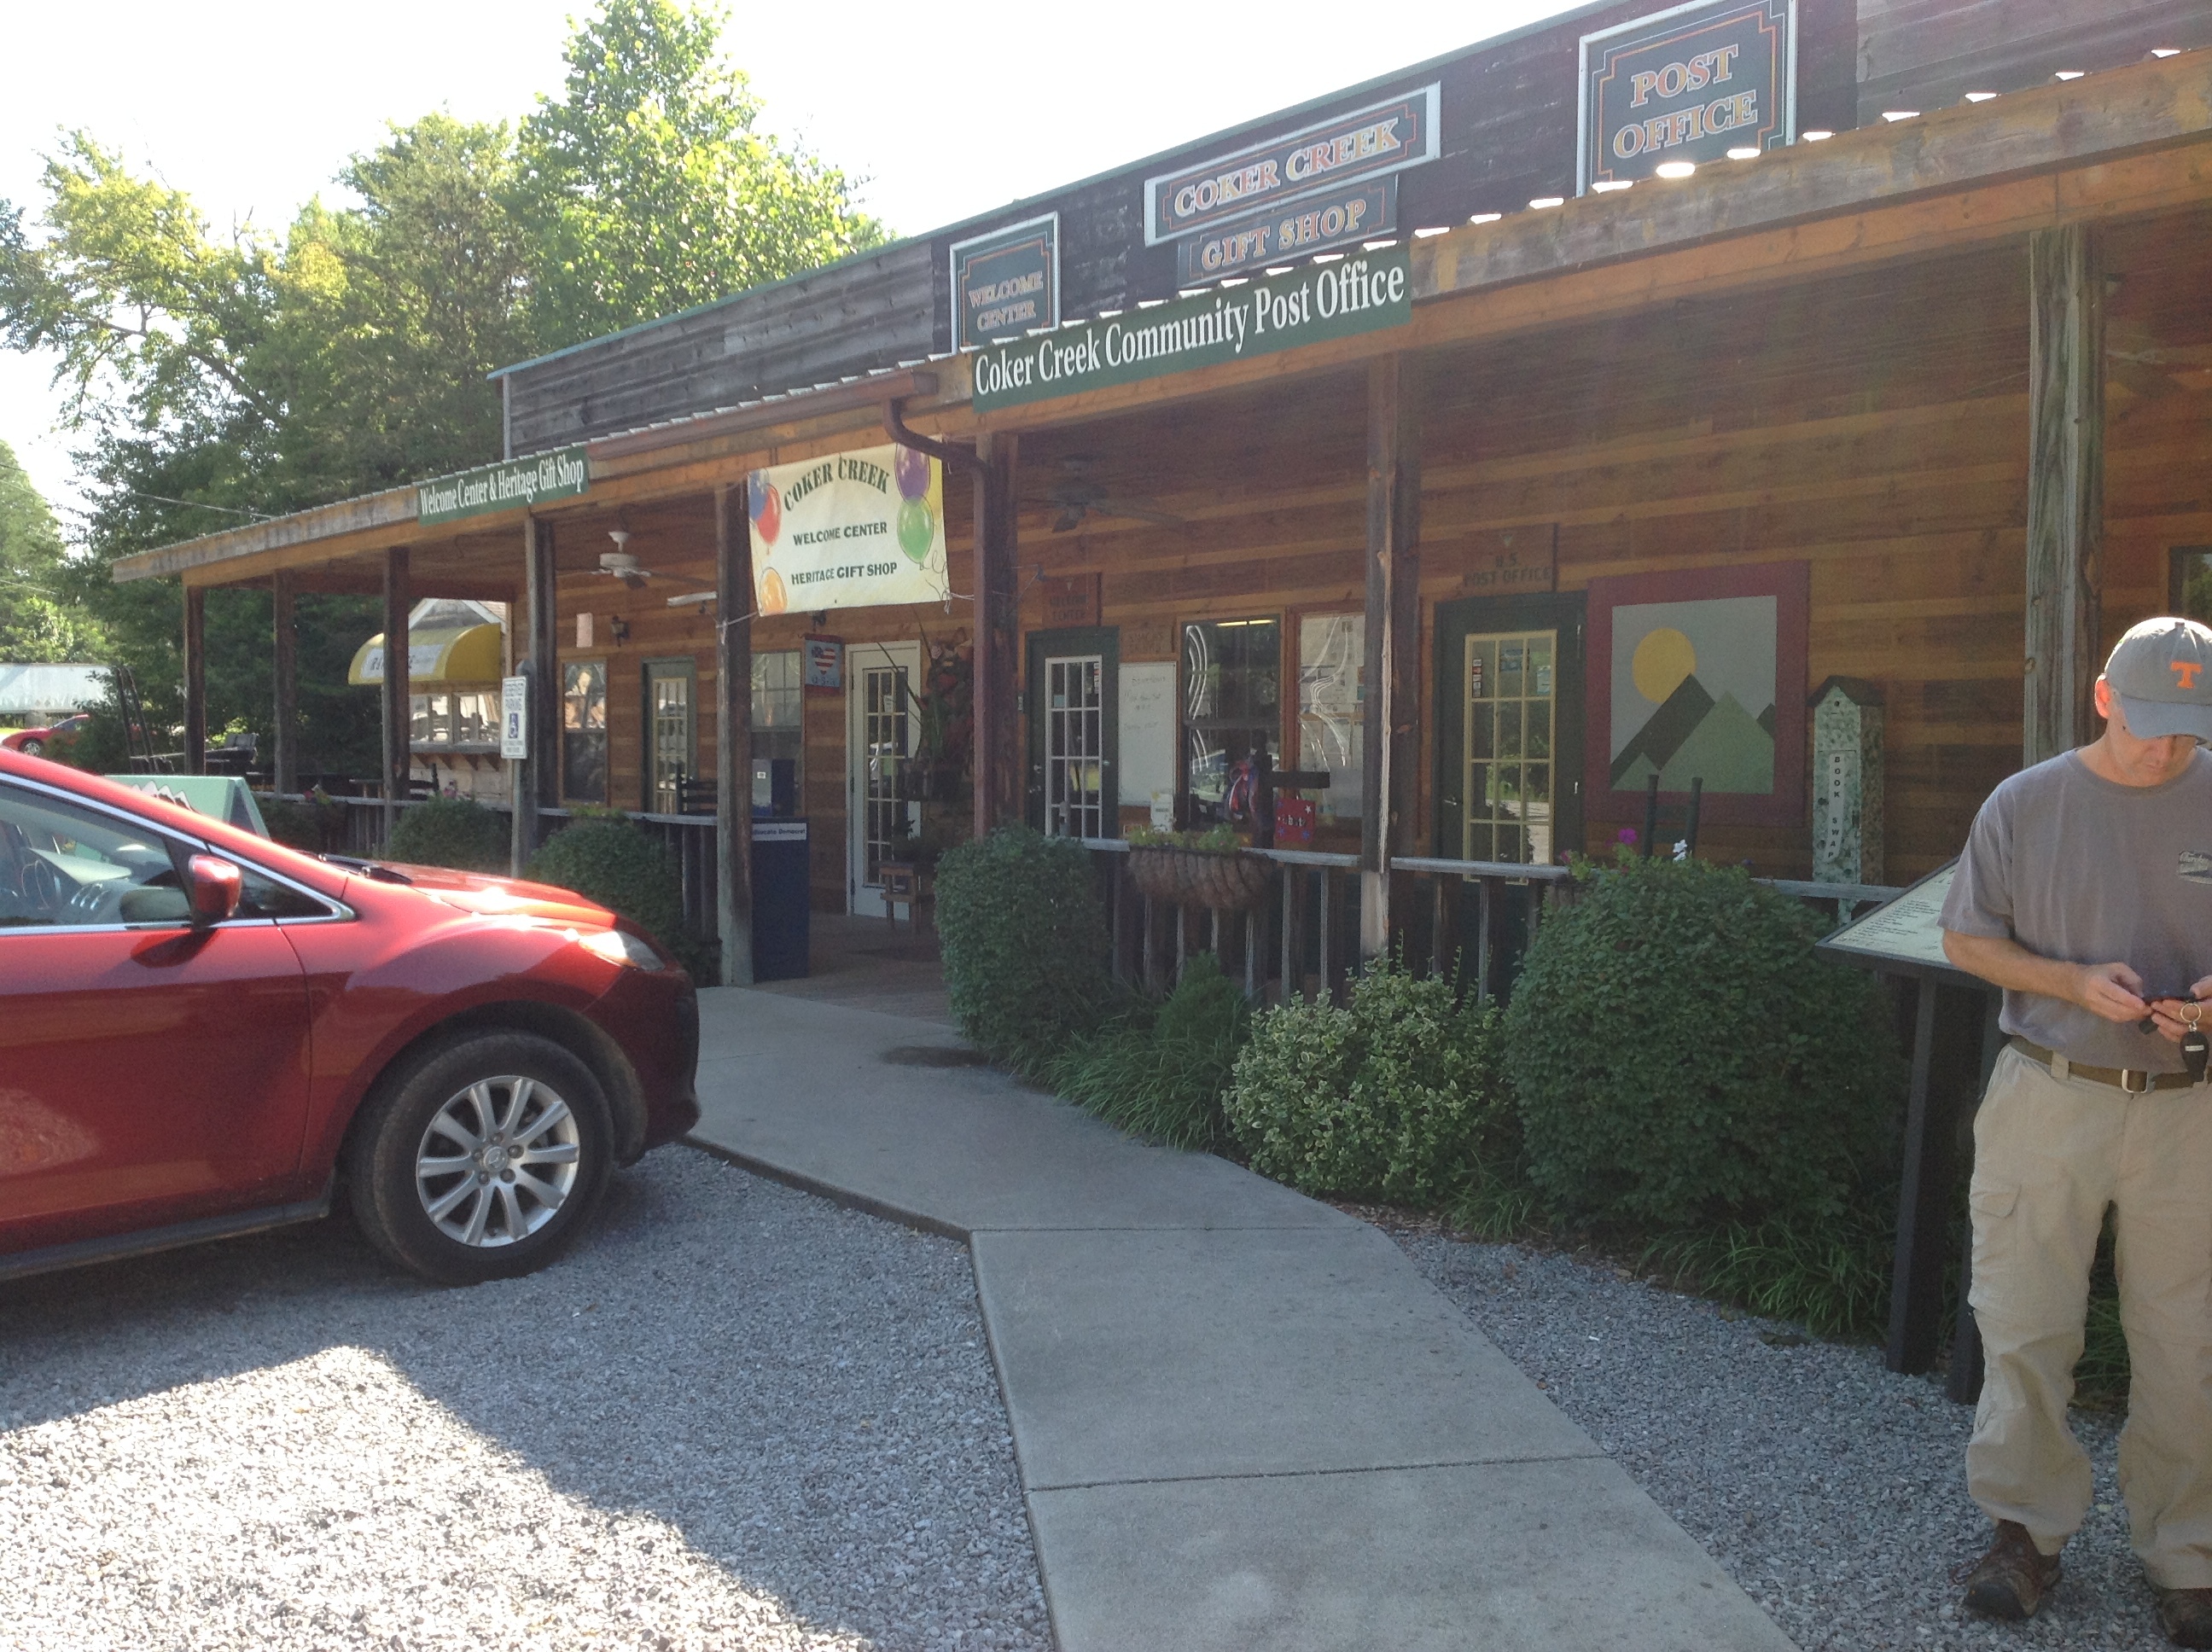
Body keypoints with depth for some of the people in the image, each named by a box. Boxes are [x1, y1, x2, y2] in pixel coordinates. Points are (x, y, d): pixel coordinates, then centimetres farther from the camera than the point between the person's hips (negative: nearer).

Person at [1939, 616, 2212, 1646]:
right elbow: (1966, 940, 5)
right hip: (2048, 1099, 0)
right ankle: (2029, 1532, 22)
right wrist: (2076, 982, -12)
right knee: (2024, 1331, 6)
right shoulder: (2025, 806, 0)